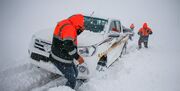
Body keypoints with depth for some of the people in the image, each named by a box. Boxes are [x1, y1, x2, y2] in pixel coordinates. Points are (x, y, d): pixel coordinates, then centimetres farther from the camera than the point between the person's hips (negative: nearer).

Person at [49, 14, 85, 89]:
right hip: (61, 60, -10)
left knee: (75, 73, 25)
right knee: (72, 80, 2)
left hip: (64, 58, 10)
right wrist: (77, 57, -21)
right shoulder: (69, 28, -25)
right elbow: (68, 45, -31)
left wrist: (80, 30, 4)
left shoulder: (65, 24, 7)